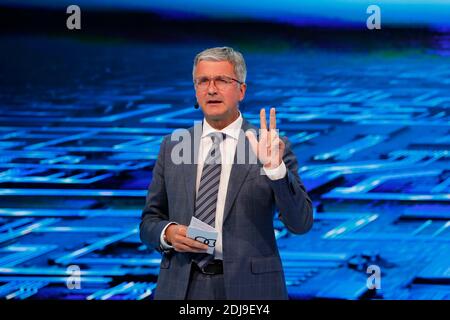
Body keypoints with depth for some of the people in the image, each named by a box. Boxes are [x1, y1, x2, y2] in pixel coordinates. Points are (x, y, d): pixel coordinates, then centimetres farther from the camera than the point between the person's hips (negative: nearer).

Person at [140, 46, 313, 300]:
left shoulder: (271, 147, -2)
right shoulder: (172, 147, 7)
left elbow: (300, 223, -9)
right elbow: (149, 222, 11)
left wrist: (275, 168, -22)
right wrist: (168, 233, -10)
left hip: (249, 287, -2)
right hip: (182, 287, 2)